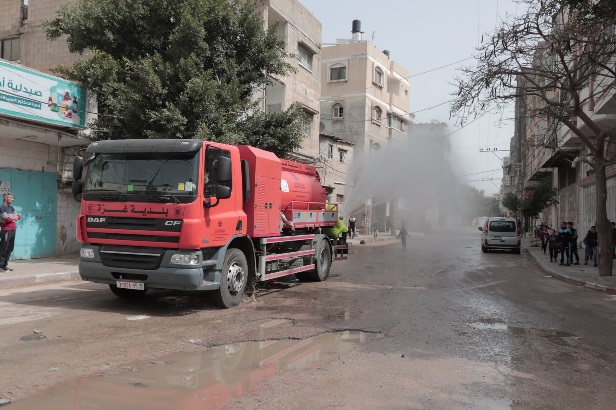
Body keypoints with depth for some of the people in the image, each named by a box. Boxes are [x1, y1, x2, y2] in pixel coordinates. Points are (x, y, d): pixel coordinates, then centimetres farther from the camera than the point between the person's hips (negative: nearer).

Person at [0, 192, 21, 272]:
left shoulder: (11, 208, 17)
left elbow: (19, 216, 14)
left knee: (10, 248, 9)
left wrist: (15, 217, -6)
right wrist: (14, 218, 3)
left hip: (13, 230, 8)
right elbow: (7, 218, -15)